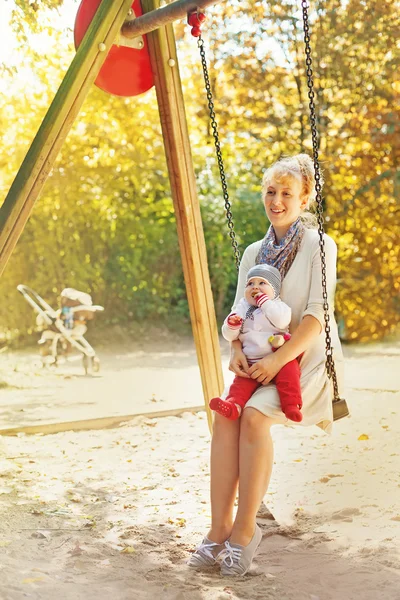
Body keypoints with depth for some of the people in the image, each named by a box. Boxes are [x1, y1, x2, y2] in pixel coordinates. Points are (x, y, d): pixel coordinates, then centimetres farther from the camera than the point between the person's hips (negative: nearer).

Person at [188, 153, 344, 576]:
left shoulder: (318, 247, -5)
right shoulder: (254, 252, 12)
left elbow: (317, 317, -13)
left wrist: (278, 360, -23)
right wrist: (237, 350, -11)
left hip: (308, 360, -5)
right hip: (260, 362, 5)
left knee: (254, 415, -31)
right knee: (225, 415, -24)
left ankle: (245, 530, -21)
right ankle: (220, 529, -22)